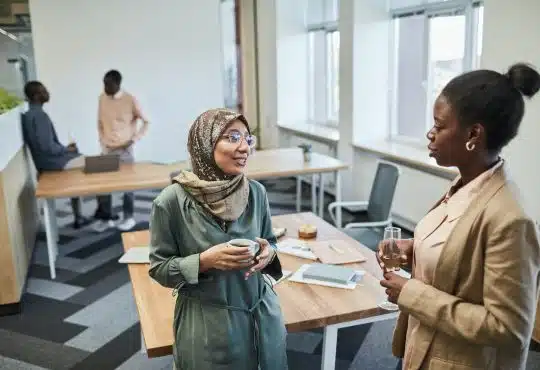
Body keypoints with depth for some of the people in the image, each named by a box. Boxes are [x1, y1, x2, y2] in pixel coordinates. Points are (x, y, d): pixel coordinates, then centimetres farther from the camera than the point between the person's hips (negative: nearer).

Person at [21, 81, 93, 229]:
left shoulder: (29, 115, 11)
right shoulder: (39, 115, -20)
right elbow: (48, 147, -26)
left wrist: (65, 148, 11)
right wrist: (67, 149, -9)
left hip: (45, 162, 10)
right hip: (52, 162, -10)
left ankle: (78, 218, 22)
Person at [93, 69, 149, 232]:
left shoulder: (130, 100, -13)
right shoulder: (102, 98, 1)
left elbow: (146, 122, -6)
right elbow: (100, 122, 14)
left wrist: (134, 140, -14)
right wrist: (102, 141, 2)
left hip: (125, 149, -4)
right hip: (107, 148, 4)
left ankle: (129, 217, 19)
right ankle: (106, 218, 17)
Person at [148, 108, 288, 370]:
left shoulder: (256, 192, -6)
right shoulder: (172, 201, -16)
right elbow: (159, 268, -9)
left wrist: (268, 254, -14)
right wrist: (204, 261, -24)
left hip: (262, 314, 4)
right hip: (206, 324, -4)